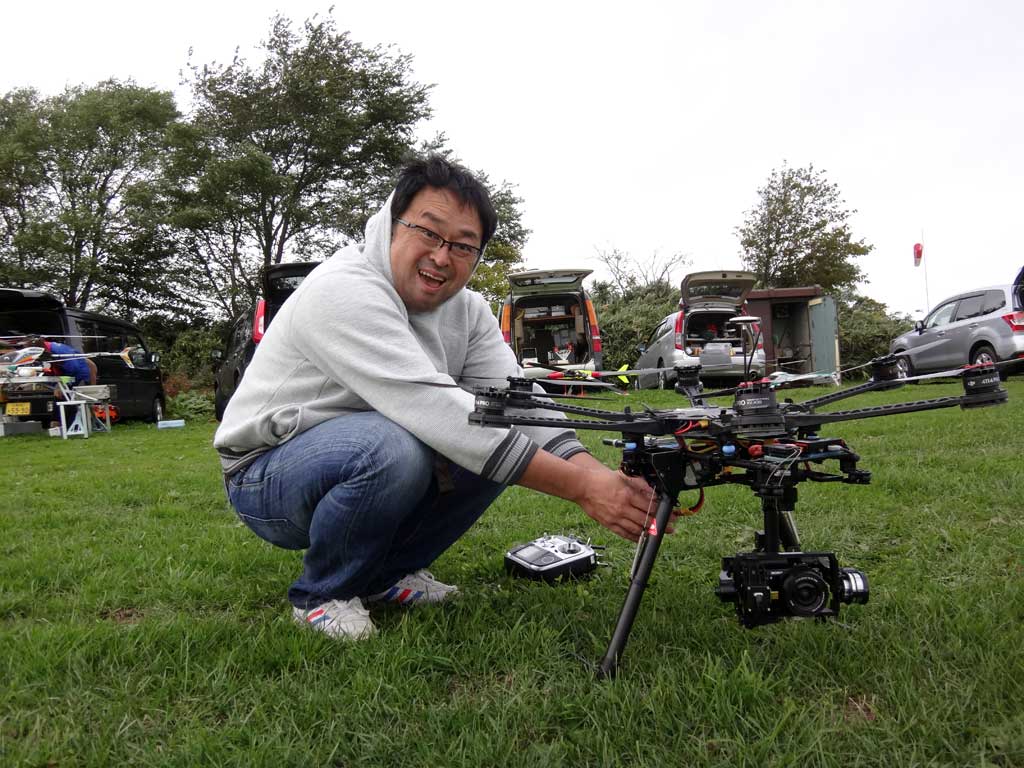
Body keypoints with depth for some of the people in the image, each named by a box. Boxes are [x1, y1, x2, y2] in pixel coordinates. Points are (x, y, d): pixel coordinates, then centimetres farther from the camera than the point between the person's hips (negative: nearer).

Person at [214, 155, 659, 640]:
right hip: (266, 477, -7)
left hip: (363, 458, 7)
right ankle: (322, 594, -7)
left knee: (496, 437, -11)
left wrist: (596, 473, -29)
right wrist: (580, 487, -38)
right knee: (391, 447, -36)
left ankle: (385, 575, 5)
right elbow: (432, 409, -37)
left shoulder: (467, 309, -1)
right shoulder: (344, 291, -27)